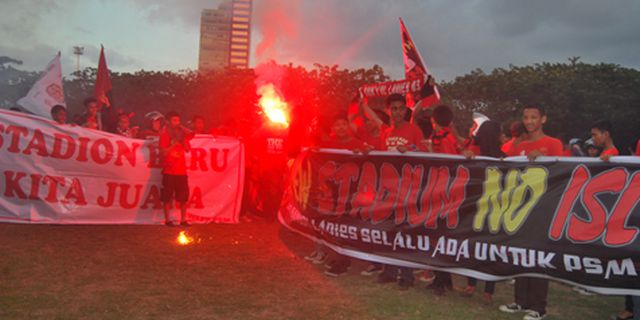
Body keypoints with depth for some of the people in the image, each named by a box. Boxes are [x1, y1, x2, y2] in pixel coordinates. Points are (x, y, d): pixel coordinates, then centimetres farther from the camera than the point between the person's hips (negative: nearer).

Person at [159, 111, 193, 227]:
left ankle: (183, 219, 12)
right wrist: (174, 142, -15)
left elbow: (187, 149, 4)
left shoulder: (181, 134, 12)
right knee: (168, 196, -1)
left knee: (183, 196, 4)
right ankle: (168, 219, 7)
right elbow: (164, 152, -10)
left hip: (181, 170, 4)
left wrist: (183, 139, -8)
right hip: (169, 171, -4)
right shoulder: (164, 135, 0)